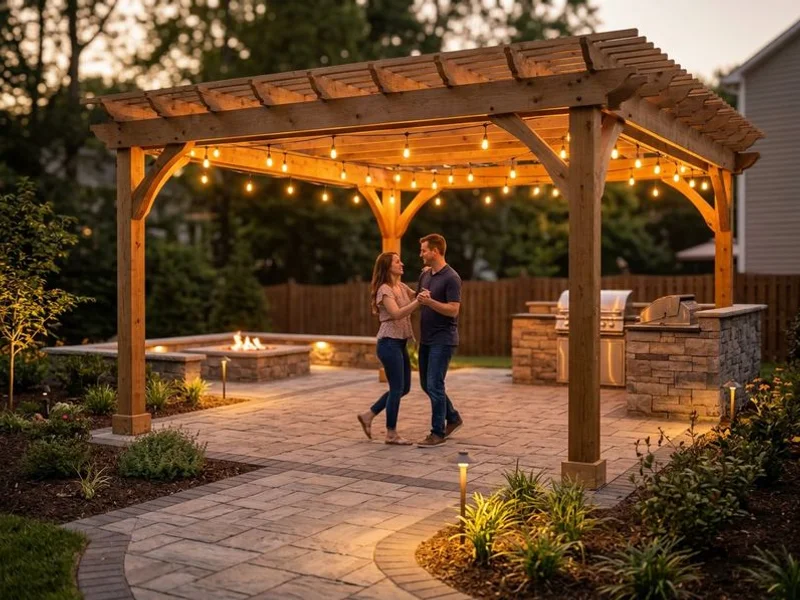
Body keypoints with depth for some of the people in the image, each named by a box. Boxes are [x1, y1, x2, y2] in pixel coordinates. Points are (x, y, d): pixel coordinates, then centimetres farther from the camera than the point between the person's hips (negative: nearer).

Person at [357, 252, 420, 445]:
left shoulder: (401, 287, 14)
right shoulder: (384, 290, -13)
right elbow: (397, 314, -24)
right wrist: (418, 301, -31)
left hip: (400, 343, 9)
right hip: (389, 343, -9)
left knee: (404, 387, 13)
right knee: (397, 388, -4)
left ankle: (368, 415, 22)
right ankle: (391, 434, 7)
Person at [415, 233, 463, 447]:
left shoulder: (451, 278, -15)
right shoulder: (425, 274, 10)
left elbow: (453, 310, -20)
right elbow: (416, 299, 22)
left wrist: (429, 301, -29)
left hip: (443, 340, -9)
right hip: (426, 339, 9)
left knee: (434, 385, -7)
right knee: (426, 384, 14)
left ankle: (438, 433, 3)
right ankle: (453, 418, 31)